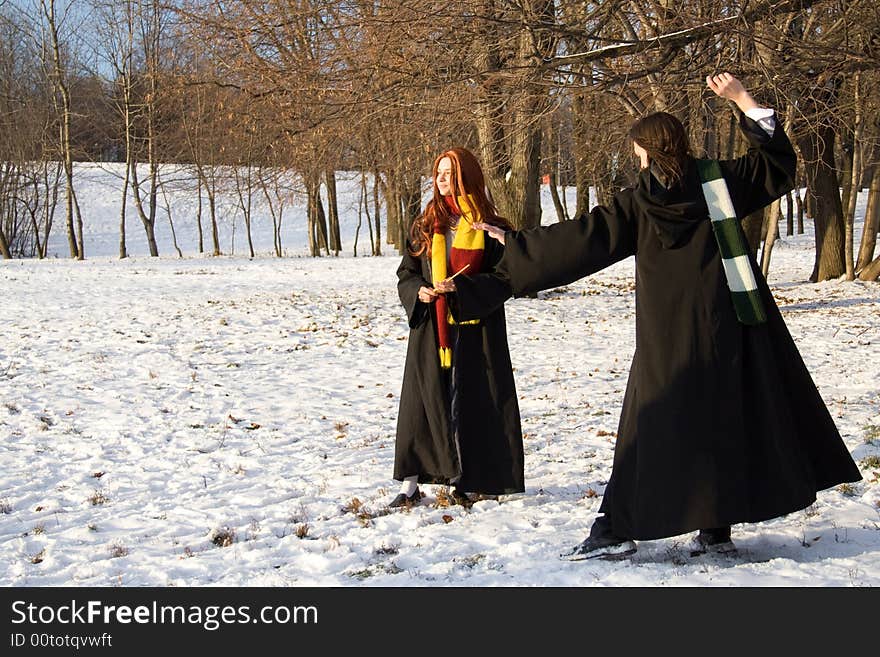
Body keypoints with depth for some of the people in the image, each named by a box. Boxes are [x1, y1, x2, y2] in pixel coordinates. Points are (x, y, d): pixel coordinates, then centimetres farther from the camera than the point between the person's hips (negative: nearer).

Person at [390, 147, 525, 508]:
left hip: (474, 329, -2)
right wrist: (418, 291, -10)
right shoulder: (425, 224, 9)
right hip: (430, 328, 2)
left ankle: (465, 482, 14)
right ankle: (411, 484, 8)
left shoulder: (489, 226, -2)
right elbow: (406, 272, 12)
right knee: (423, 403, 2)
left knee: (471, 403, 2)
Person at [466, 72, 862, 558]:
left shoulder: (638, 203, -4)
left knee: (653, 425, 3)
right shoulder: (718, 179, 2)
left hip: (670, 335, -2)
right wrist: (743, 101, 14)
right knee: (729, 421, 9)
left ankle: (617, 528, 2)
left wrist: (515, 245, 9)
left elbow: (580, 239, -1)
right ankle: (716, 529, 11)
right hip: (730, 322, 2)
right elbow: (778, 162, 12)